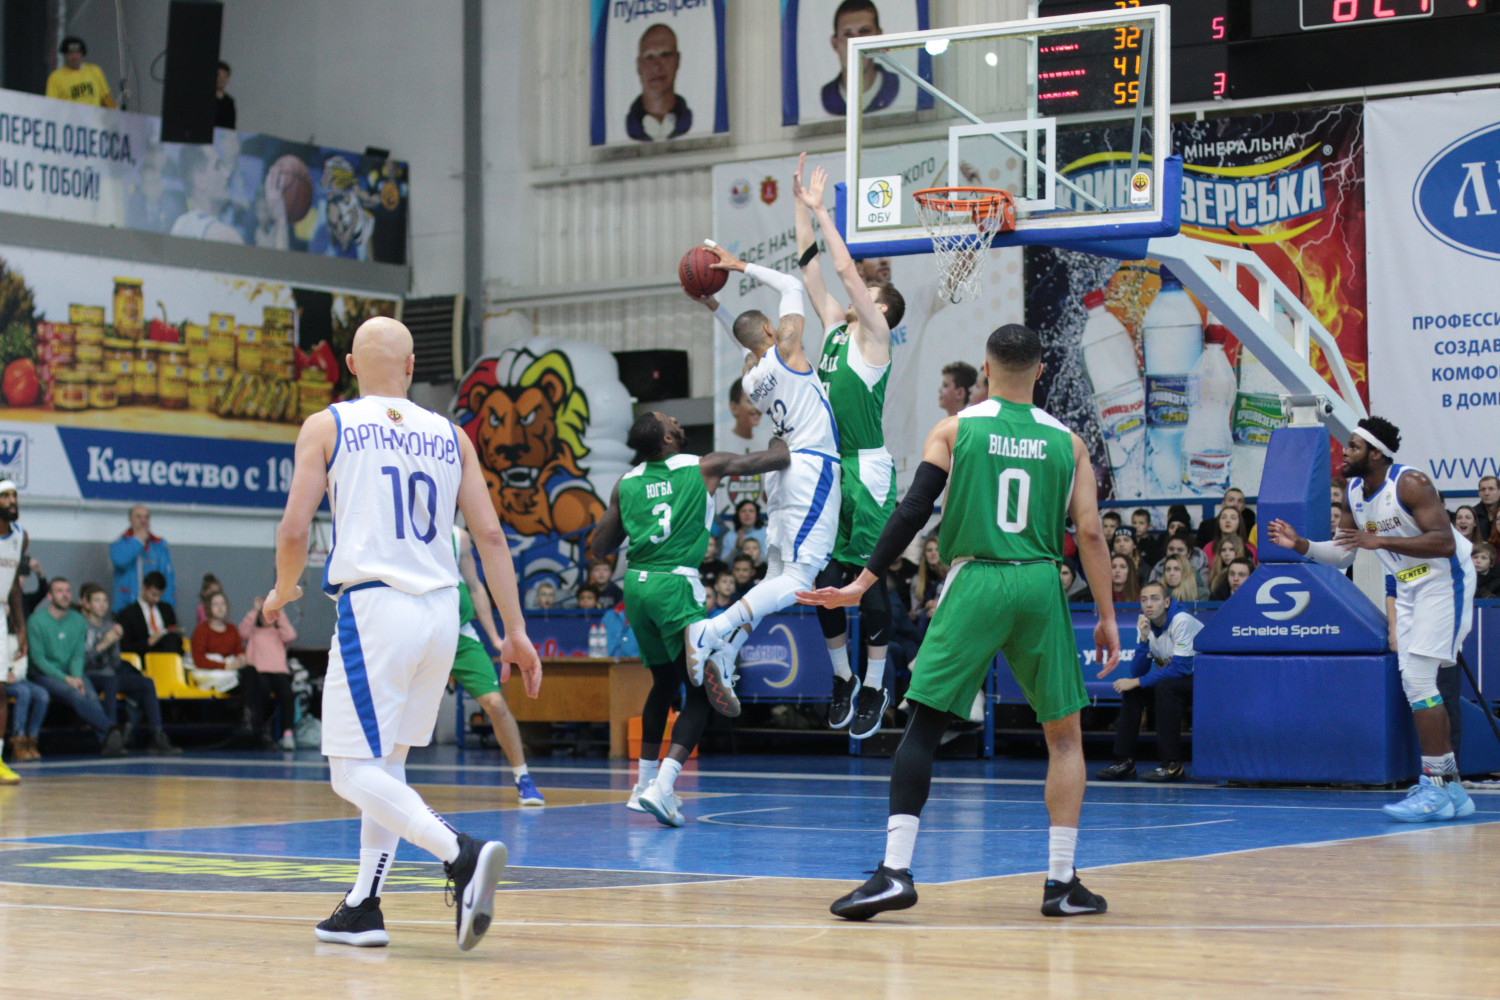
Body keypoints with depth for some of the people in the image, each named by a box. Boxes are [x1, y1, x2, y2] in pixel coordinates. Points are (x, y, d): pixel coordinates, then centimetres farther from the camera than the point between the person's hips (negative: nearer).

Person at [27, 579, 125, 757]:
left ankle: (106, 743, -45)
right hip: (43, 675, -4)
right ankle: (111, 730, -48)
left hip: (71, 674, 4)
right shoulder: (36, 621, -5)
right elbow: (37, 658, -9)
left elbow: (78, 655, 9)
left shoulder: (79, 621, 11)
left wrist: (77, 677, -13)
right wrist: (66, 679, -17)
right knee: (76, 695, -33)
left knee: (91, 695, -28)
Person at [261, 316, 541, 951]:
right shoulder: (450, 436, 12)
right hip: (441, 610, 5)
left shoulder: (327, 427, 3)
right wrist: (515, 632, 9)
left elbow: (294, 530, -4)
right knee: (387, 760, 20)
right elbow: (489, 534, 7)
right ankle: (363, 909, 20)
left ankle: (462, 855, -24)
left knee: (354, 773, -2)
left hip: (373, 607, -5)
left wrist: (283, 591, 17)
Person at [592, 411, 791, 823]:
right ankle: (661, 787, -18)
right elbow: (780, 459, 2)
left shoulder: (626, 483, 12)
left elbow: (600, 547, 16)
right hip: (675, 584, -6)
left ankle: (645, 784, 31)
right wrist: (780, 435, 24)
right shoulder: (704, 467, 1)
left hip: (636, 584, 6)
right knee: (699, 694, -1)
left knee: (664, 684, 25)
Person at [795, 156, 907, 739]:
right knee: (826, 578, 8)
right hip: (828, 466, 7)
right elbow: (812, 269, 16)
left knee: (869, 577, -4)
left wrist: (822, 212, -6)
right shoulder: (835, 327, 15)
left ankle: (874, 687, 1)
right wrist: (801, 206, 13)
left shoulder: (874, 334, -4)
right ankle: (842, 677, 20)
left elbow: (847, 270, -11)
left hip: (867, 470, -7)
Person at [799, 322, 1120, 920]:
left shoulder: (954, 430, 4)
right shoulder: (1067, 442, 8)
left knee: (924, 727, 1)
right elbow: (1090, 535, 3)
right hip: (1040, 586, 1)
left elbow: (913, 512, -3)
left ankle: (895, 871, -10)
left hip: (975, 584, -1)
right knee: (1064, 735, 14)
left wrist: (862, 584, 1)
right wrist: (1107, 616, 9)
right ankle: (1061, 883, 11)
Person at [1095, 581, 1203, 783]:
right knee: (1131, 690, -7)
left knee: (1165, 687, -32)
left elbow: (1180, 668, -27)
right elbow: (1138, 672, -5)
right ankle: (1125, 761, -5)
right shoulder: (1146, 625, -1)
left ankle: (1173, 764, -28)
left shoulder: (1182, 621, -21)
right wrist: (1143, 639, -20)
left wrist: (1137, 682, -24)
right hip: (1173, 681, 7)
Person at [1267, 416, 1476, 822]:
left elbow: (1444, 542, -30)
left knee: (1418, 677, -17)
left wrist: (1380, 540, -34)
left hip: (1443, 579, -9)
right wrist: (1300, 544, -1)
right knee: (1414, 683, 7)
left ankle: (1437, 788, -15)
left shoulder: (1410, 483, -22)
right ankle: (1450, 787, 15)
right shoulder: (1355, 491, 4)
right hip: (1408, 586, 9)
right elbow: (1342, 553, 14)